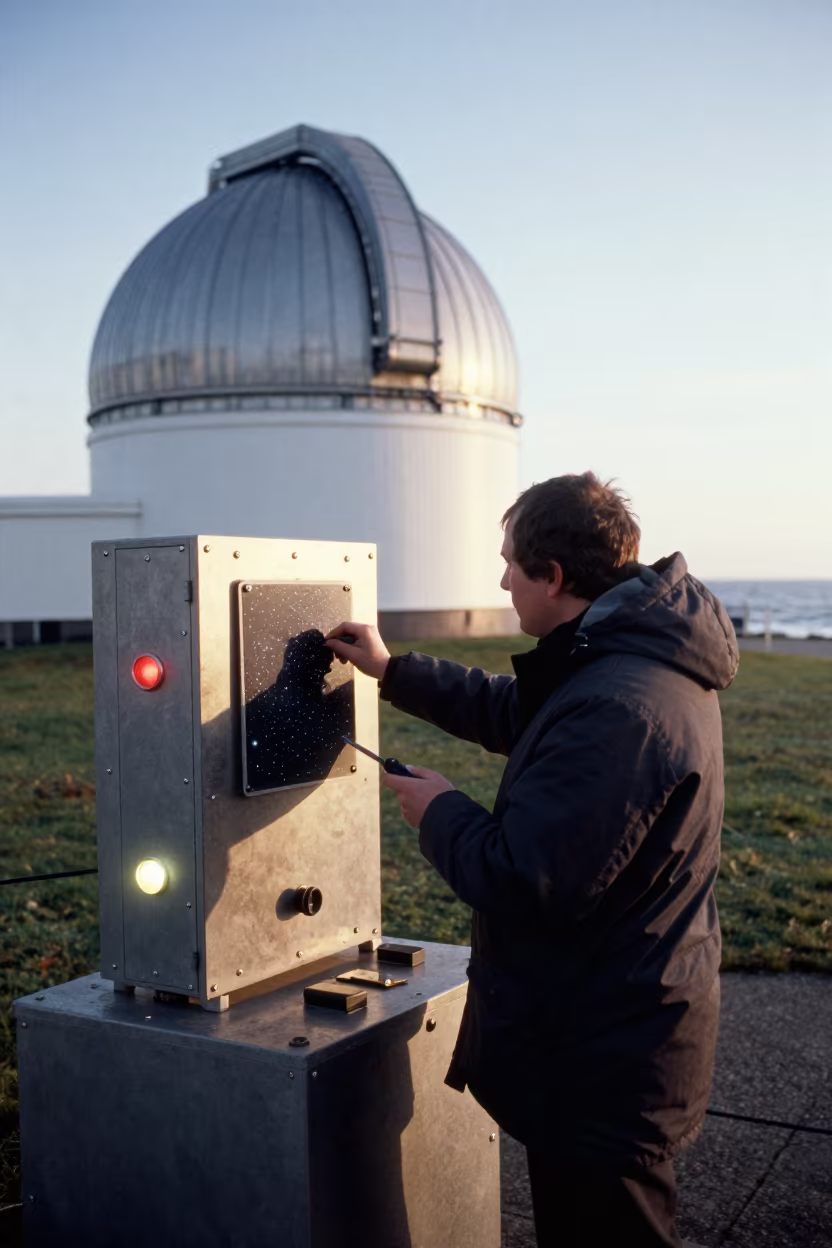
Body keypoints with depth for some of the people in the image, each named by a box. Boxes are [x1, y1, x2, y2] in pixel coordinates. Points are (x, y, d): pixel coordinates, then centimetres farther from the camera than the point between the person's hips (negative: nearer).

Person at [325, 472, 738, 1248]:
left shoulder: (613, 709, -32)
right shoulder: (636, 656, 3)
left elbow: (522, 886, -31)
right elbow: (516, 714, 20)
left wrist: (441, 812, -12)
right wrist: (391, 672, 23)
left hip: (606, 1063, -10)